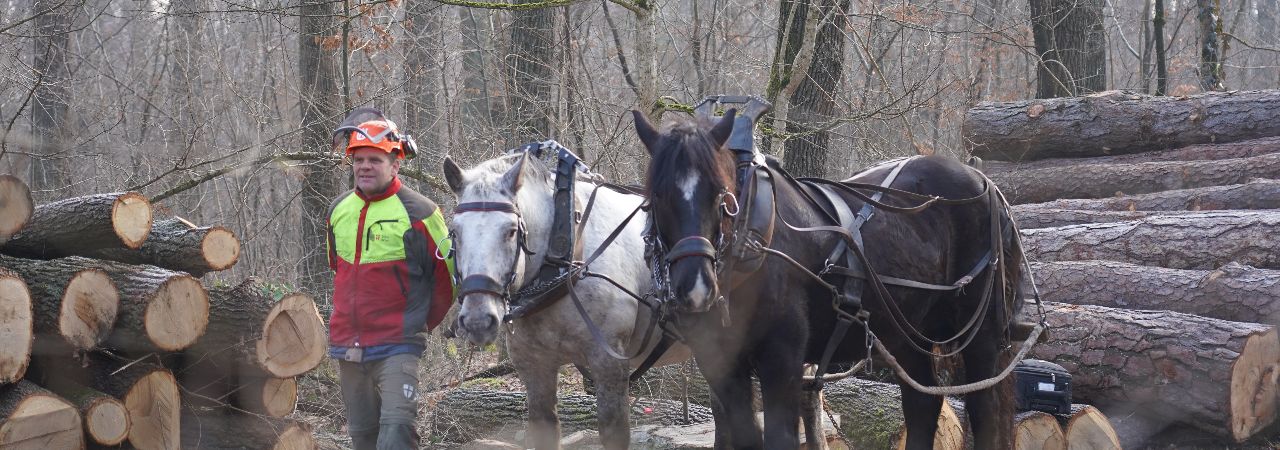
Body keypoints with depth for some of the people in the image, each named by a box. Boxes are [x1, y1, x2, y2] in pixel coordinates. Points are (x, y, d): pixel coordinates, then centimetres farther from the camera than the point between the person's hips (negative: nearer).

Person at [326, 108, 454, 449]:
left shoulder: (417, 213, -10)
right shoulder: (338, 210, 8)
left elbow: (448, 276, -2)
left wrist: (421, 322, 7)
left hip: (397, 347, -6)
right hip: (347, 342, 6)